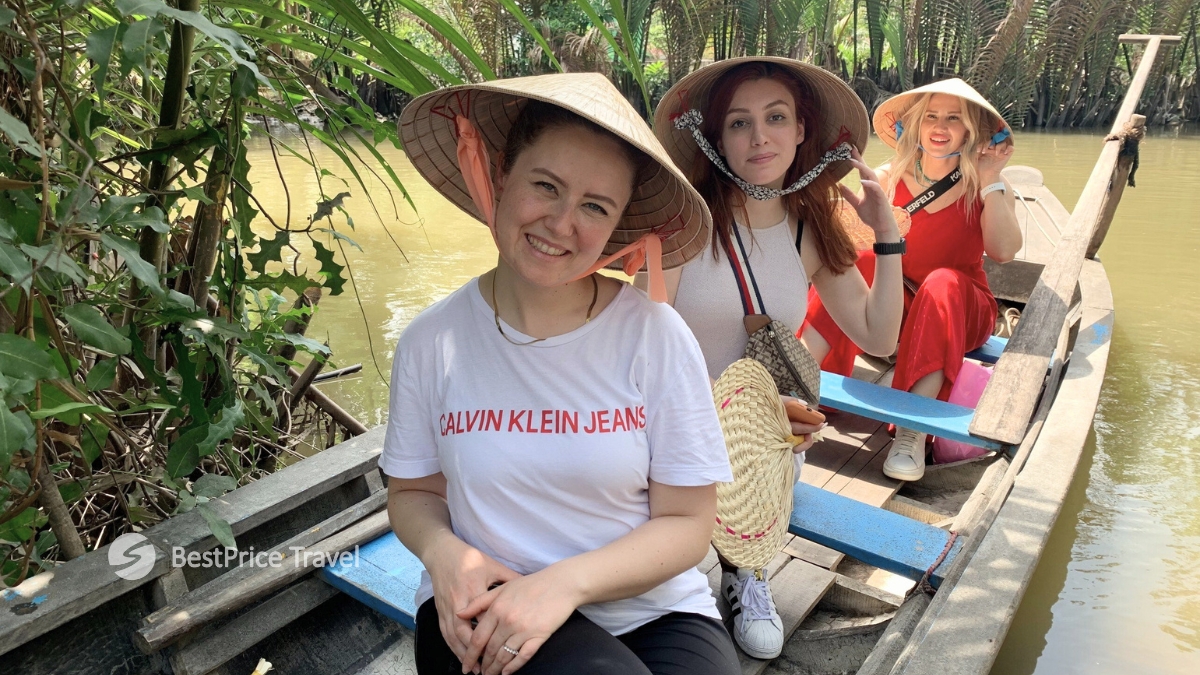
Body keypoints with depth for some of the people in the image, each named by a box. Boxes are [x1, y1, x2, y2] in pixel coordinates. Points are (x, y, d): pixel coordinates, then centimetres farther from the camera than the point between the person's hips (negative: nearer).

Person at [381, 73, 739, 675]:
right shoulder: (432, 342, -6)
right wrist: (443, 551, -15)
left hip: (651, 612, 1)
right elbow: (413, 493, 7)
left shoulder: (655, 336, -11)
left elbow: (686, 524, -6)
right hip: (488, 610, 0)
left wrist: (566, 581, -20)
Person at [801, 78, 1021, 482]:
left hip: (960, 312, -1)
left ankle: (912, 431, -43)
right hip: (896, 306, 1)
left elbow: (1004, 251, -17)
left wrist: (990, 181, -14)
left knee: (943, 282, -35)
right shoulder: (889, 177, 4)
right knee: (858, 261, -28)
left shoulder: (988, 187, 0)